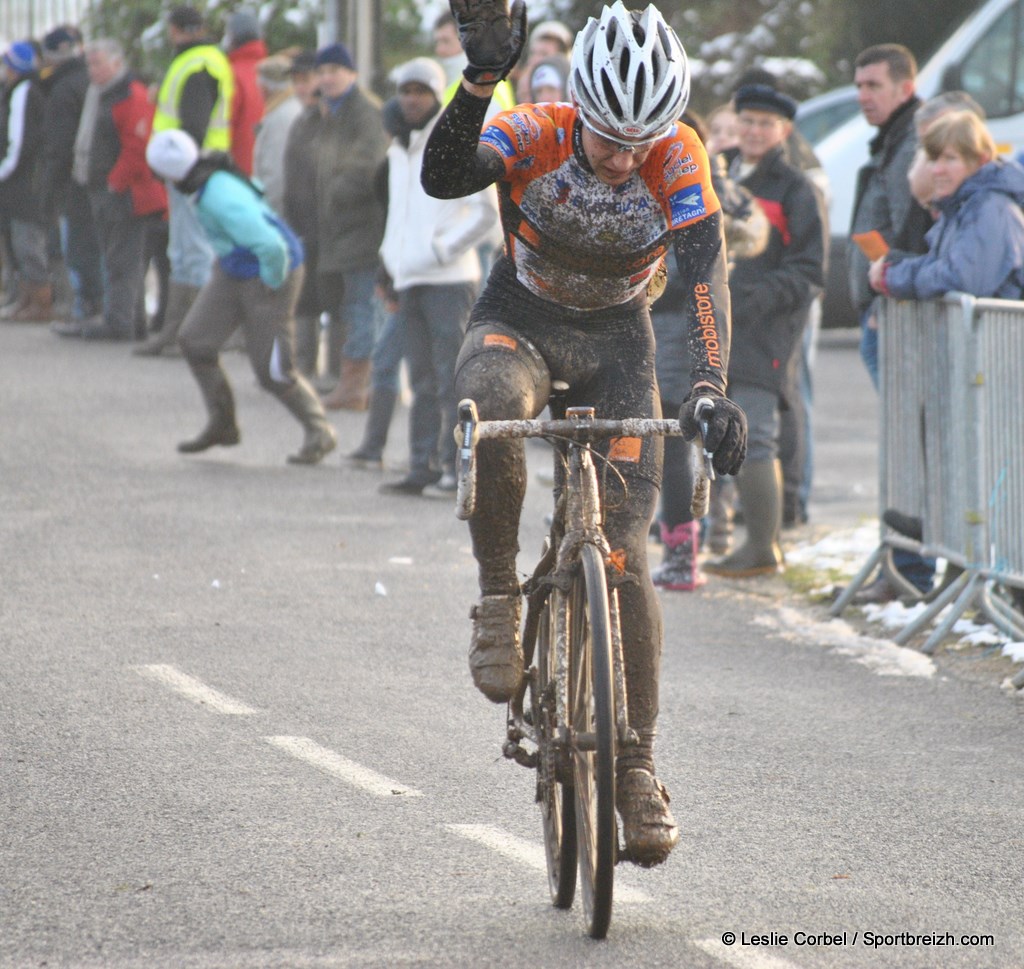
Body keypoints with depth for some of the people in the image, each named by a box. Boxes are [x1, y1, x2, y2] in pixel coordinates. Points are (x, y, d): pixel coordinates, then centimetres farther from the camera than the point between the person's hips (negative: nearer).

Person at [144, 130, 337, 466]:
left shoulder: (222, 199, -33)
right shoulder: (209, 177, -4)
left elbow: (271, 245, -39)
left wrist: (271, 281, -19)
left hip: (269, 275, -9)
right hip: (233, 271, 9)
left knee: (271, 369, -2)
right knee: (195, 339, 6)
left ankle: (320, 434, 16)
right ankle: (222, 425, 19)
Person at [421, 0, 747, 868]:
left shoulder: (678, 161, -21)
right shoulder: (534, 136, -23)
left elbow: (705, 274, -31)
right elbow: (442, 178, -41)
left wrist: (710, 389, -47)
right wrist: (480, 81, -57)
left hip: (616, 344, 1)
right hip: (520, 321, -1)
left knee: (627, 555, -9)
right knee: (489, 406, -39)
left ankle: (638, 765, 2)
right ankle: (499, 598, -20)